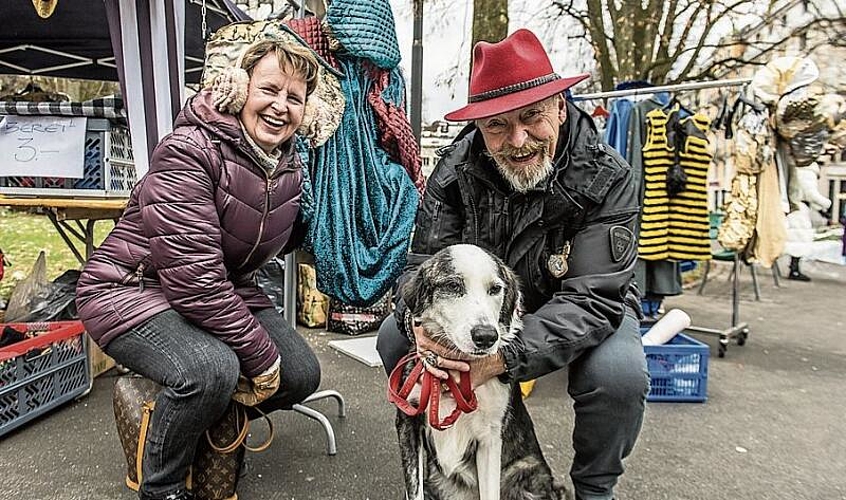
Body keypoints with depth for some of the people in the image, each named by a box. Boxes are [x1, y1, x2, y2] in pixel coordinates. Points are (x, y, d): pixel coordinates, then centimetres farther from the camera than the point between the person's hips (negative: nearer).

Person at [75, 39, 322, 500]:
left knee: (301, 374, -5)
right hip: (132, 287, -7)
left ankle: (212, 429, 25)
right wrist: (261, 356, -25)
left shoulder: (290, 168, 1)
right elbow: (192, 275, -29)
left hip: (225, 291, 7)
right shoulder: (189, 152, -23)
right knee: (210, 369, -34)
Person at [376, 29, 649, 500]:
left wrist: (504, 355, -45)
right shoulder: (457, 169, -16)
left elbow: (592, 299, -32)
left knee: (619, 376, -32)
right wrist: (420, 322, -40)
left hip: (583, 313, -2)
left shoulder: (608, 179, -26)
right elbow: (424, 263, -16)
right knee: (396, 338, -14)